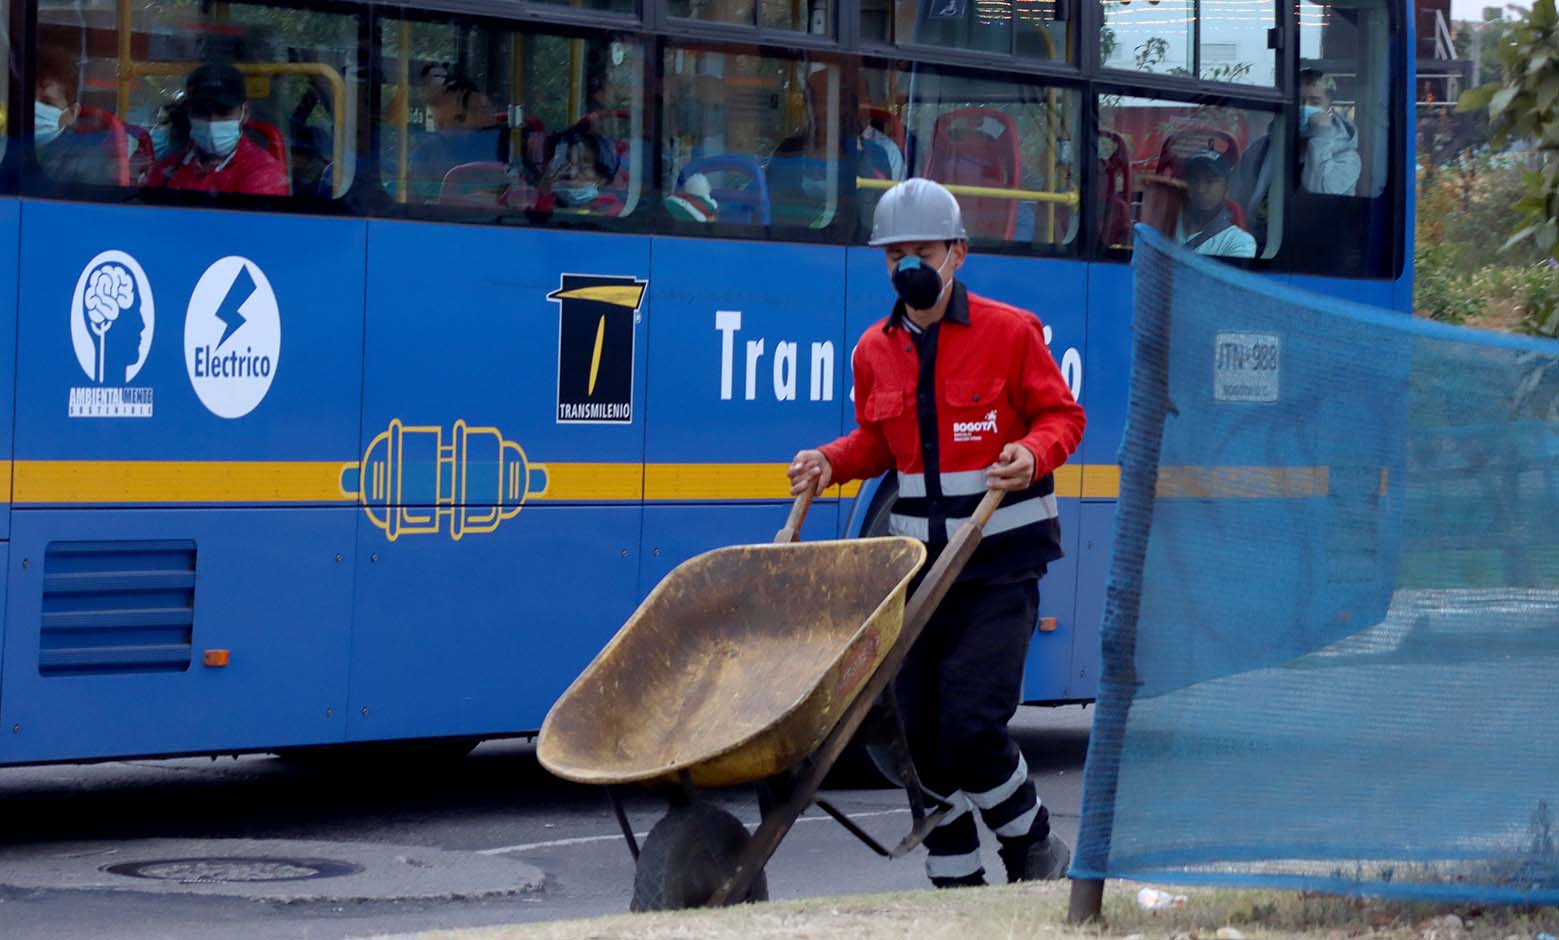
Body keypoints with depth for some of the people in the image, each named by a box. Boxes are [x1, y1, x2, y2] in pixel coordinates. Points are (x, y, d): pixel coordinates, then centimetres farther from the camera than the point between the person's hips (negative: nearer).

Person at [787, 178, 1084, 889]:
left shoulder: (1009, 332, -5)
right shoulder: (876, 350, 8)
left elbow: (1062, 417, 0)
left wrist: (1033, 455, -20)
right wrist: (830, 463, 2)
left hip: (1001, 561, -5)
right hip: (919, 559, 5)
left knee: (970, 722, -15)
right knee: (923, 730, 5)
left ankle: (1034, 848, 10)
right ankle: (957, 885, 18)